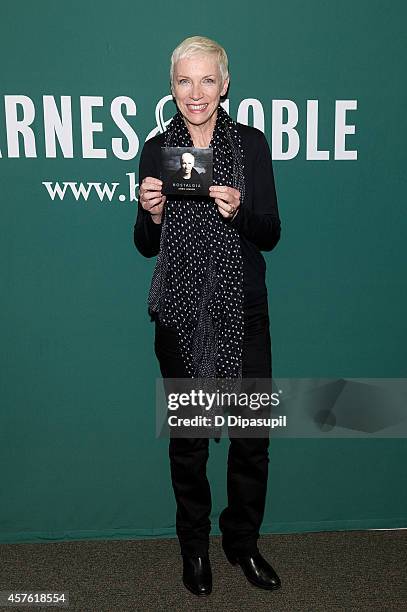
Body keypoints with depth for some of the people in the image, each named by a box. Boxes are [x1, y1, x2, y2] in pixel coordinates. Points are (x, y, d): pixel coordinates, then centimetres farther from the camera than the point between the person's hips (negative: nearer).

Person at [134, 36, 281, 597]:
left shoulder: (252, 143, 2)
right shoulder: (157, 149, 4)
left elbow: (270, 235, 0)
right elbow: (146, 246, 5)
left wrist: (238, 211, -19)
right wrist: (153, 213, -16)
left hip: (243, 309, 0)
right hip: (180, 313, 0)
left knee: (252, 436, 6)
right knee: (187, 437, 9)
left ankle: (243, 541, 32)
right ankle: (195, 545, 33)